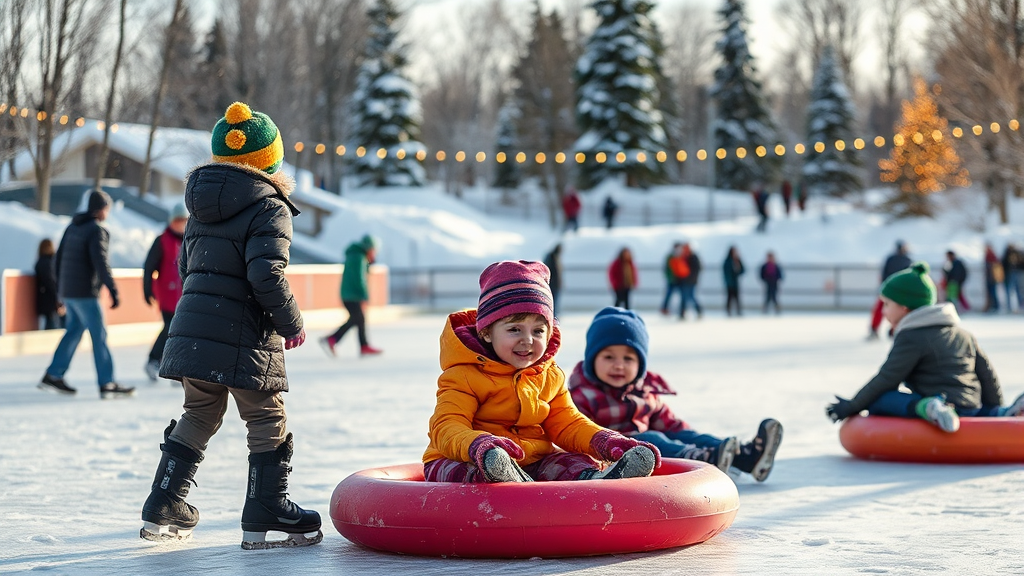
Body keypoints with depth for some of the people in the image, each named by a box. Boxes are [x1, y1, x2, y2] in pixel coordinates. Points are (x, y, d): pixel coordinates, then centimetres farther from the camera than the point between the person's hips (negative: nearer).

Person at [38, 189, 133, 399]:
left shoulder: (72, 228, 13)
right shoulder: (97, 231, -13)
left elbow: (58, 259, 18)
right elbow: (101, 263, -21)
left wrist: (60, 289, 25)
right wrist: (113, 291, -19)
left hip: (67, 292, 8)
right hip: (85, 293, -8)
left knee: (74, 331, 17)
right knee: (99, 335, -4)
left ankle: (53, 376, 16)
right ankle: (106, 383, -3)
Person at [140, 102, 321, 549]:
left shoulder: (201, 207, 16)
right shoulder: (269, 207, -8)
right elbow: (266, 274, -19)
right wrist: (292, 324, -8)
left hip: (191, 326, 7)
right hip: (244, 336, -7)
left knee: (199, 416, 19)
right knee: (267, 421, 5)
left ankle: (163, 508, 19)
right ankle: (265, 515, 5)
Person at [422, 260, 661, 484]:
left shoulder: (550, 376, 12)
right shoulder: (464, 376, -8)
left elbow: (567, 425, 15)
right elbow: (447, 428, -19)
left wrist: (608, 442, -8)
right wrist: (478, 446, -44)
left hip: (532, 463, 5)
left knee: (575, 463, -22)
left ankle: (594, 481, -55)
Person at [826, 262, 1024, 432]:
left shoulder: (910, 338, -2)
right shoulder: (964, 334, 22)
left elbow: (886, 379, -7)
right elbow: (987, 373, 21)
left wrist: (852, 406, 0)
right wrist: (995, 411, 31)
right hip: (970, 411, 8)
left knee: (877, 401, -9)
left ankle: (927, 408, -30)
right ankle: (1007, 414, 6)